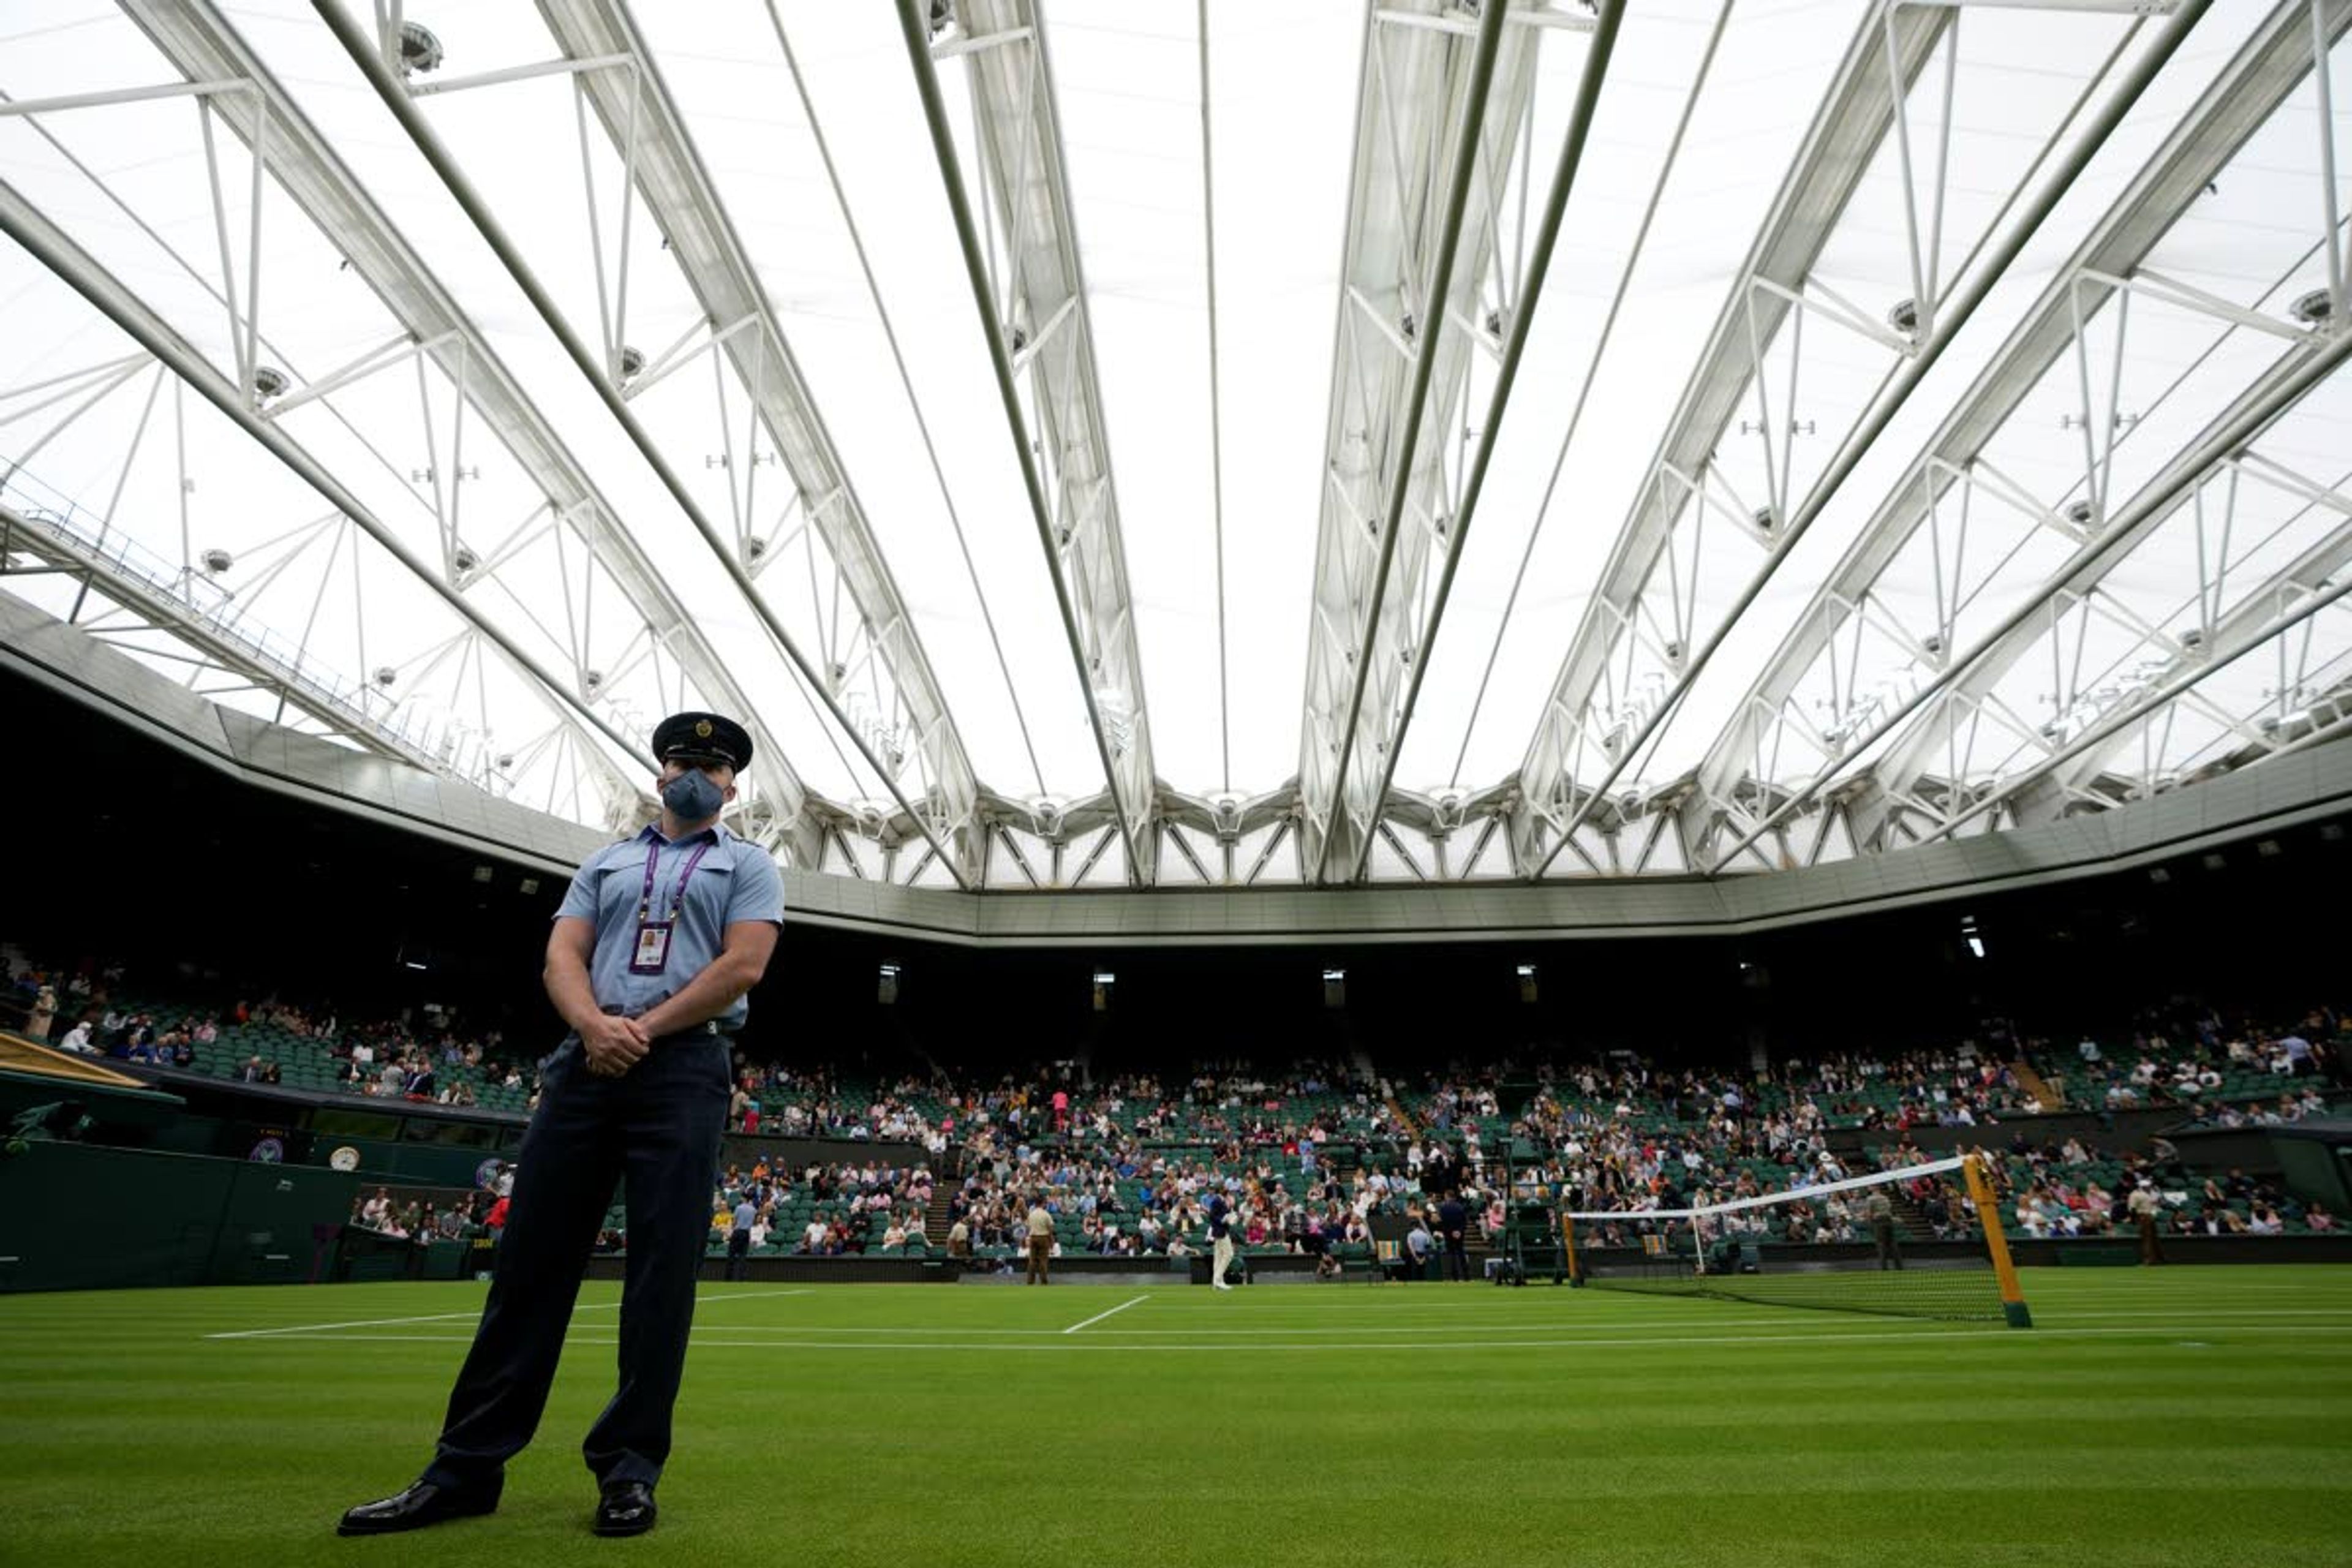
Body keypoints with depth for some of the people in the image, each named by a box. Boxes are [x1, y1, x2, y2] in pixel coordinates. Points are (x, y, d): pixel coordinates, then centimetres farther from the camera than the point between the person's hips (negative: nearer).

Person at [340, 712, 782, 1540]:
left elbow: (743, 964, -5)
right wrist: (594, 1024, -12)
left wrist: (644, 1031, -11)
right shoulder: (606, 863, 21)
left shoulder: (748, 866, 10)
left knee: (661, 1269, -4)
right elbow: (562, 955, 9)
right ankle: (466, 1467, 13)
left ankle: (629, 1465, 6)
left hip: (684, 1069, -3)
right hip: (585, 1063, 4)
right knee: (531, 1257, 5)